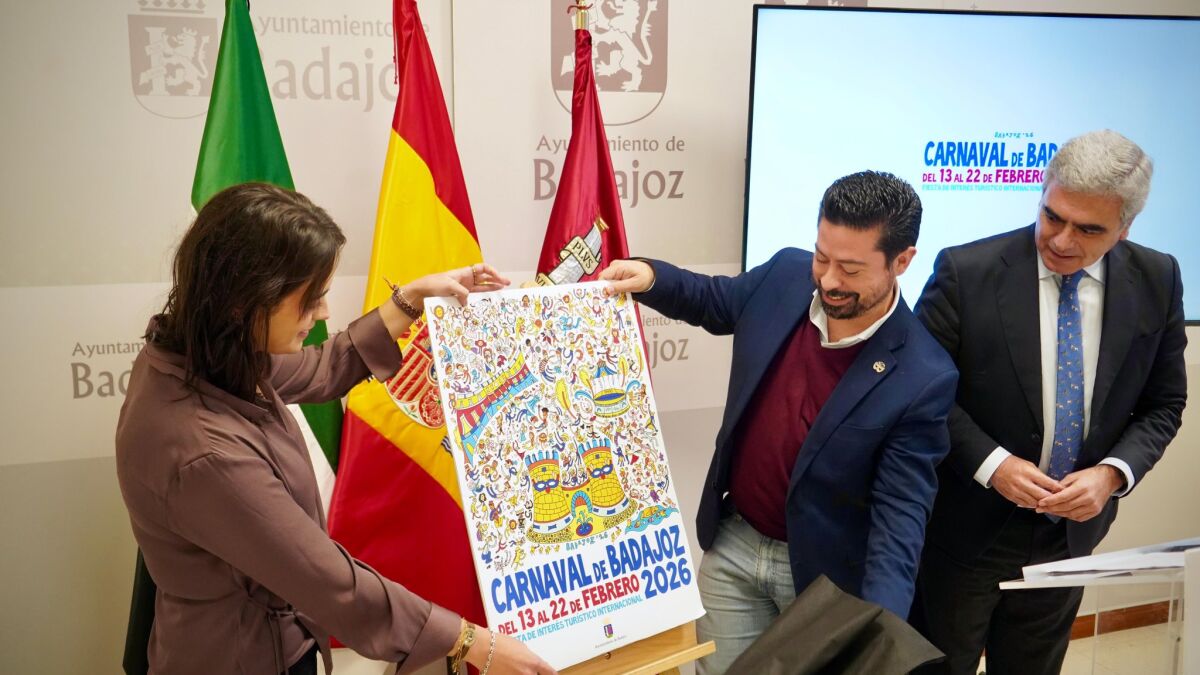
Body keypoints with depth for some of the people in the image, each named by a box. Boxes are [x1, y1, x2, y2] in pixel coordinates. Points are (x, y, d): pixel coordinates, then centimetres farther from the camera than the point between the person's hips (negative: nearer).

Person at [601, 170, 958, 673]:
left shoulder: (922, 378, -24)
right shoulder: (785, 276, -12)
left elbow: (900, 513, -23)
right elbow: (714, 301, 10)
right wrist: (652, 277, -11)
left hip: (821, 571, -4)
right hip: (733, 542, 4)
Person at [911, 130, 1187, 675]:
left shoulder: (1156, 282, -6)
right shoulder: (966, 272, -18)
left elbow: (1162, 404, 3)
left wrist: (1113, 473, -15)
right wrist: (990, 463, -22)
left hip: (1072, 530, 4)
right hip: (966, 527, -3)